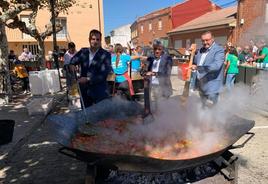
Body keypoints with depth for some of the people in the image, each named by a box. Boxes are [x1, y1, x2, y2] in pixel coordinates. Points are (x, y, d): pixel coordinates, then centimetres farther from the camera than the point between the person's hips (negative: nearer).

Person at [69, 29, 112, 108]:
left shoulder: (105, 55, -5)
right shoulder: (83, 51, 8)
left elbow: (103, 74, -12)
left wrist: (88, 79, -18)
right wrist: (72, 65, -15)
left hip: (100, 92, -4)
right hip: (84, 91, 4)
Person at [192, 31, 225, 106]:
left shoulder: (219, 50, -13)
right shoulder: (201, 50, 11)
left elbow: (216, 65, -27)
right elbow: (195, 62, 17)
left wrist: (198, 67, -35)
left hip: (211, 87, -7)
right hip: (201, 86, 7)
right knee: (204, 107, 20)